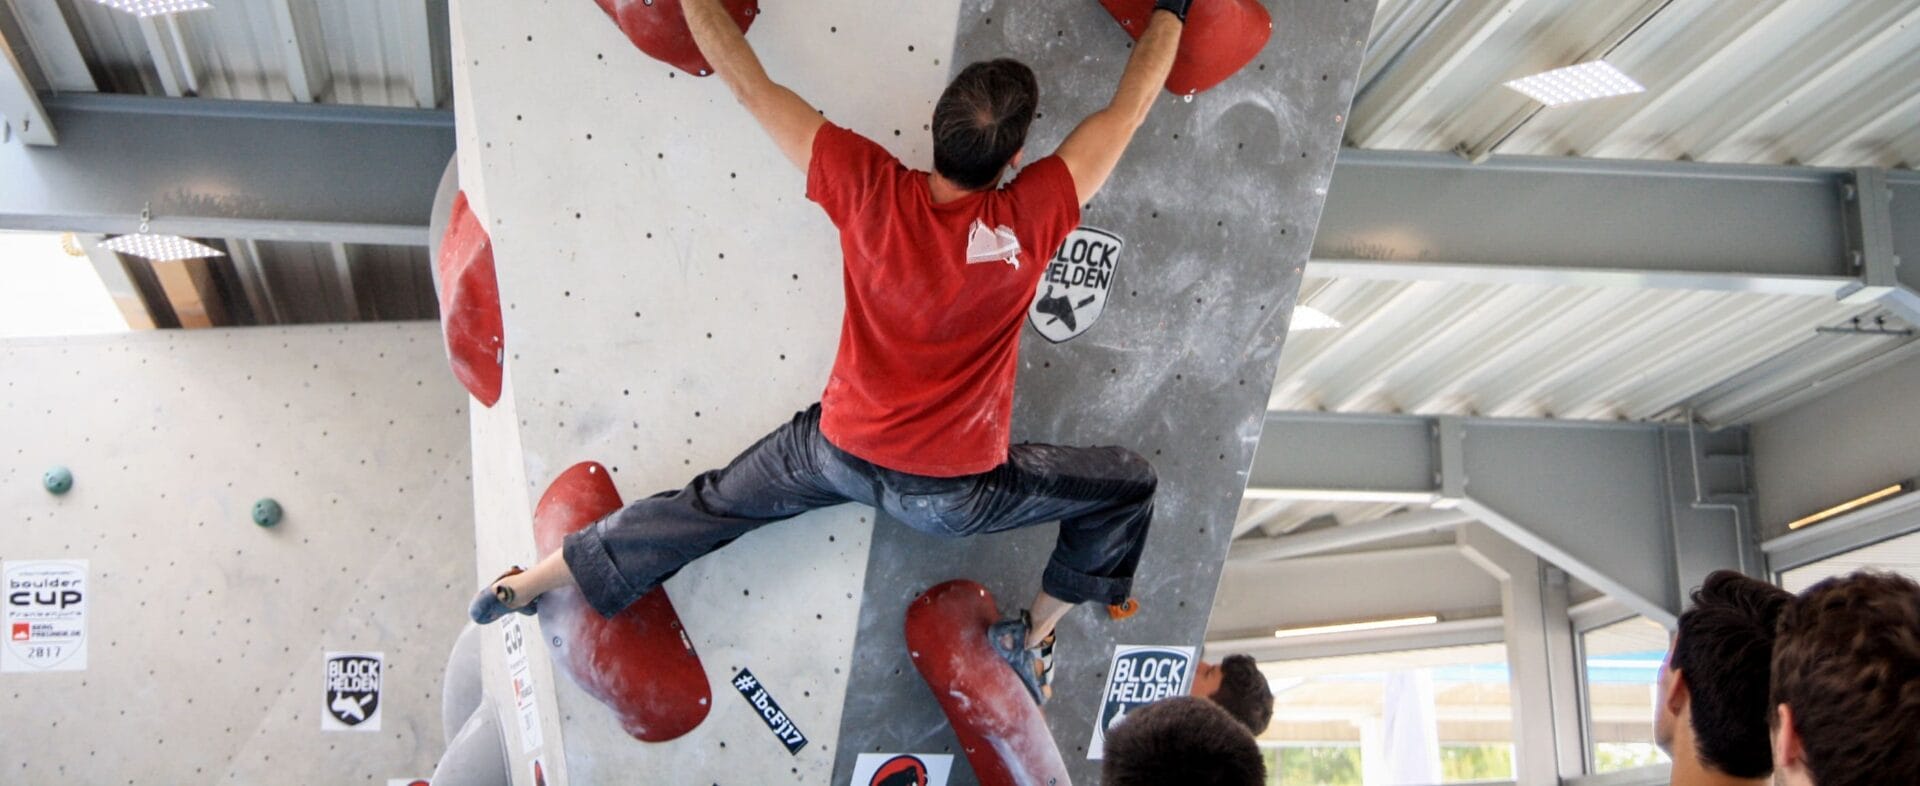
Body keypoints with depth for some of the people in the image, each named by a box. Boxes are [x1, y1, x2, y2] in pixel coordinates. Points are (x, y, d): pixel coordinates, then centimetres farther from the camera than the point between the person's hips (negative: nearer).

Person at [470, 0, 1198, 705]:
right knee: (1128, 484, 15)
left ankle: (523, 585, 33)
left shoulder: (870, 187, -22)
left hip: (842, 449, 3)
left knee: (710, 504, 24)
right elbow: (1129, 107, -12)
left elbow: (748, 84, -15)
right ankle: (1029, 639, 22)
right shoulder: (1029, 220, -26)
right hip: (953, 492, -2)